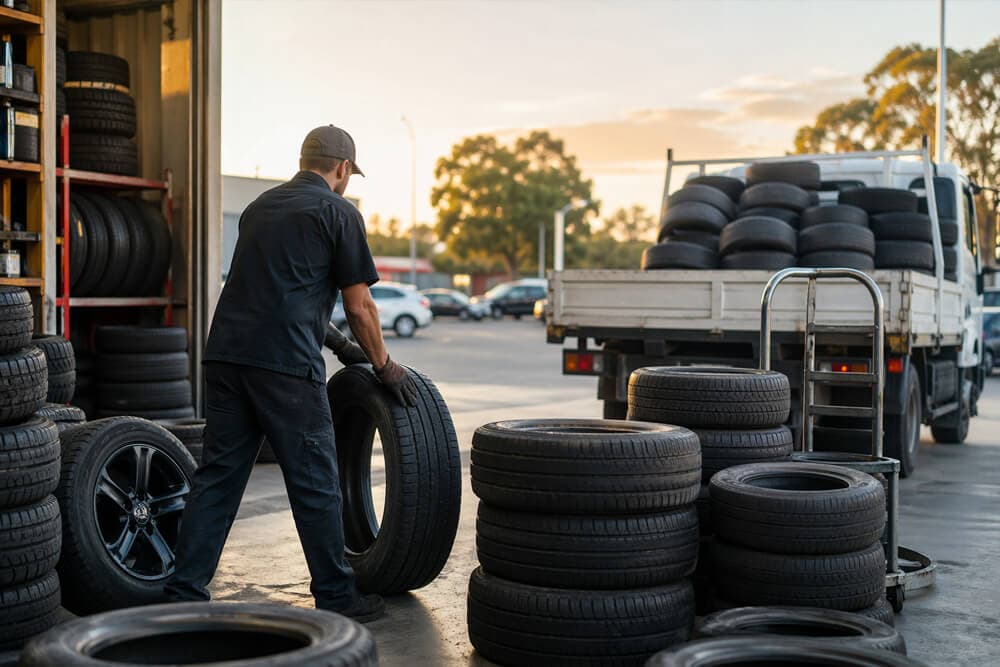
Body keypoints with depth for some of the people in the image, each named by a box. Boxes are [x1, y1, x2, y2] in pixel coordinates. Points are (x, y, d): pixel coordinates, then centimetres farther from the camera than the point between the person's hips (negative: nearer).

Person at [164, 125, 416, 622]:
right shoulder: (338, 212, 1)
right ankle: (336, 599, 15)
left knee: (217, 478, 11)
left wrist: (337, 344, 38)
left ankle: (183, 596, 12)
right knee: (315, 484, 4)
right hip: (285, 364, -7)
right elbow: (359, 305, 1)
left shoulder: (260, 207, 24)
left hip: (226, 355, 7)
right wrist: (384, 366, 15)